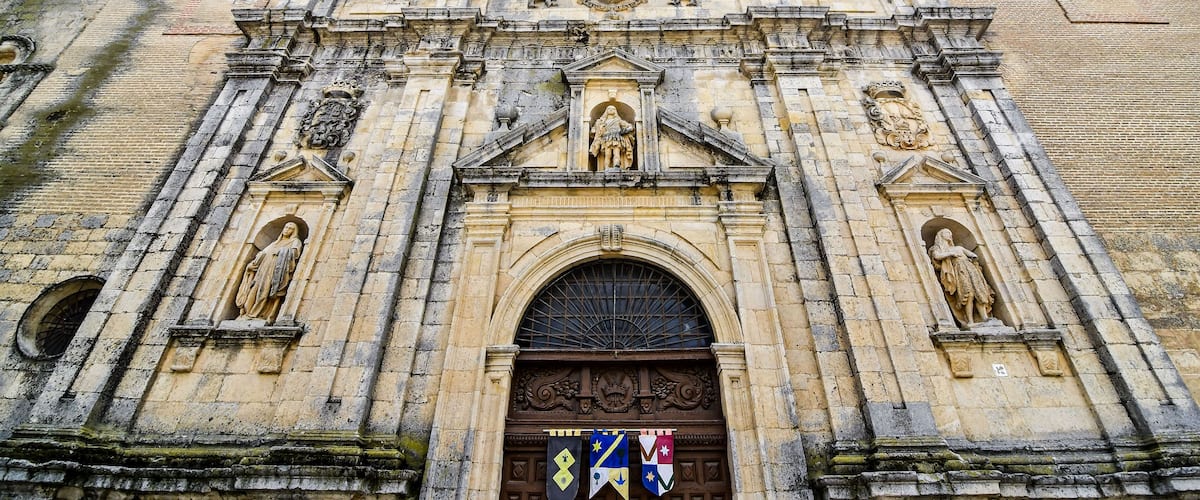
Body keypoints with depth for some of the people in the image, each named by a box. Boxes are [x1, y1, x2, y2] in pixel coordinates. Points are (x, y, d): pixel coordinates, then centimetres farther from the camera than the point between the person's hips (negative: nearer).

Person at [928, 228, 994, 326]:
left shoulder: (958, 247, 35)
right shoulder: (939, 248, 18)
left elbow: (972, 254, 27)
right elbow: (936, 256, -5)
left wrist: (974, 256, 6)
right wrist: (951, 253, -5)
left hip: (970, 268, 5)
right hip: (959, 271, -5)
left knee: (980, 293, -13)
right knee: (969, 294, -23)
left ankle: (985, 319, -20)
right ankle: (970, 321, -27)